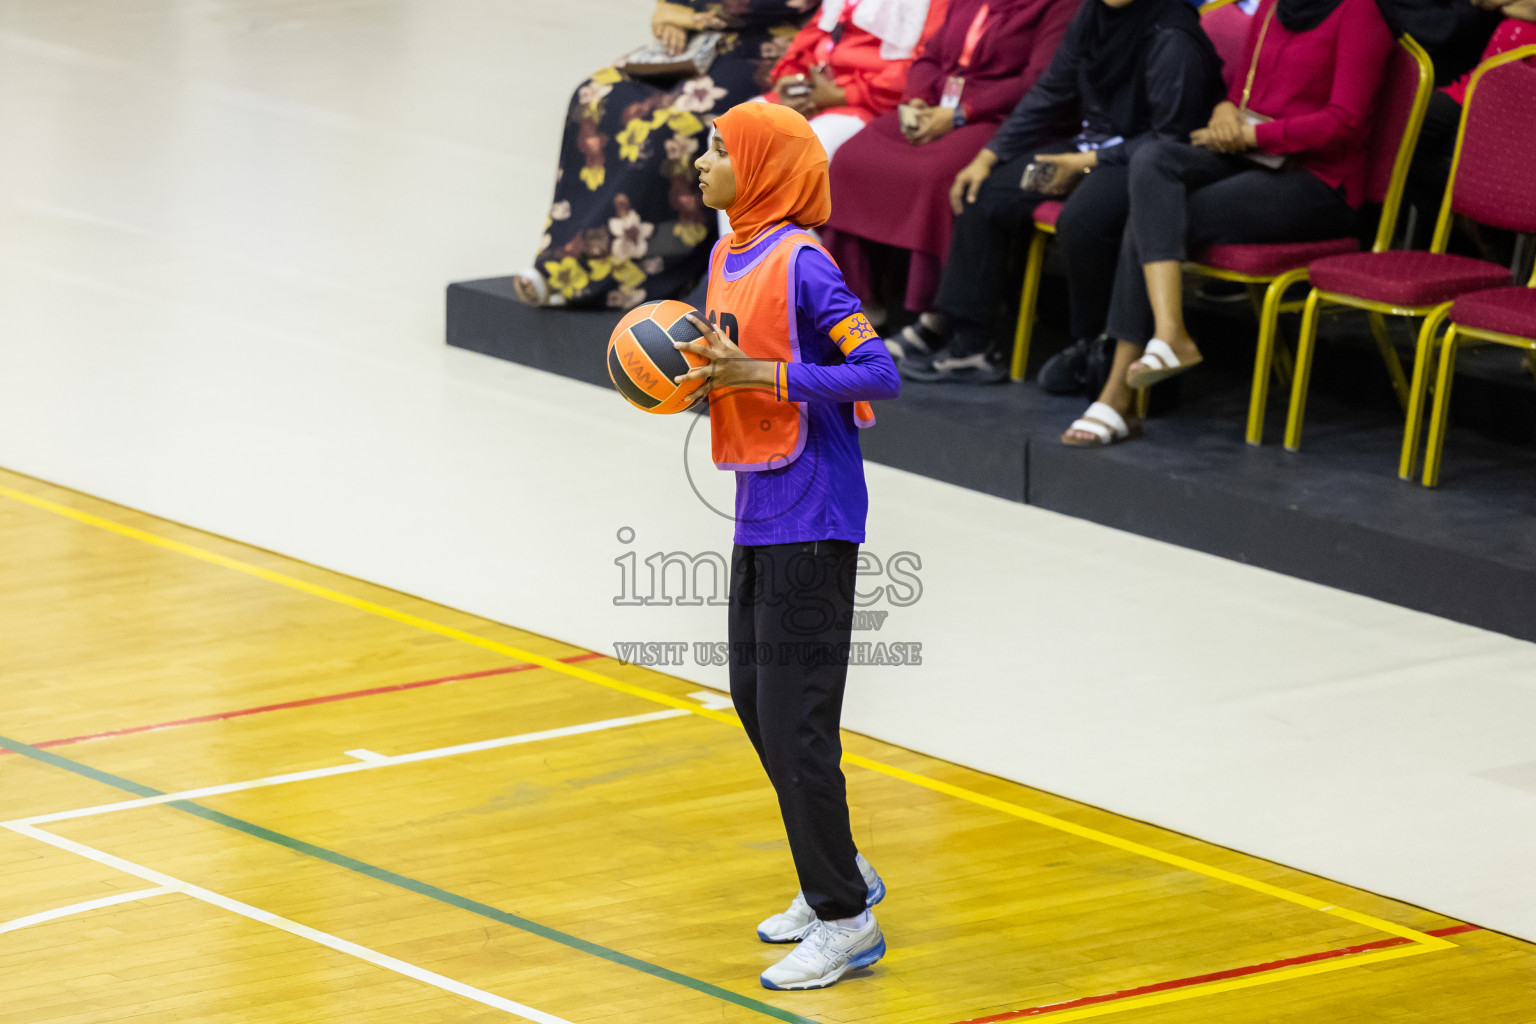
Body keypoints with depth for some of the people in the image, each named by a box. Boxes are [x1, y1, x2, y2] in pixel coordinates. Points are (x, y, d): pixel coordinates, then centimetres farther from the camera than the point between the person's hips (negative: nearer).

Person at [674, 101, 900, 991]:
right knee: (755, 700, 17)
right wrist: (698, 373, -1)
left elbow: (880, 375, -23)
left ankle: (845, 920, 3)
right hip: (760, 512, 9)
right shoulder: (730, 255, 10)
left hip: (810, 523, -9)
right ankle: (839, 875, 33)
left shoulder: (801, 263, -17)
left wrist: (761, 375, -26)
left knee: (794, 720, -6)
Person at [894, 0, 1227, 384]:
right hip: (1093, 146, 9)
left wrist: (1088, 162, -18)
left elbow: (1170, 139, -18)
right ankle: (969, 344, -1)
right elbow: (1049, 93, 13)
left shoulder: (1171, 38, -19)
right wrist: (988, 156, 6)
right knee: (984, 193, -3)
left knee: (1081, 218, -36)